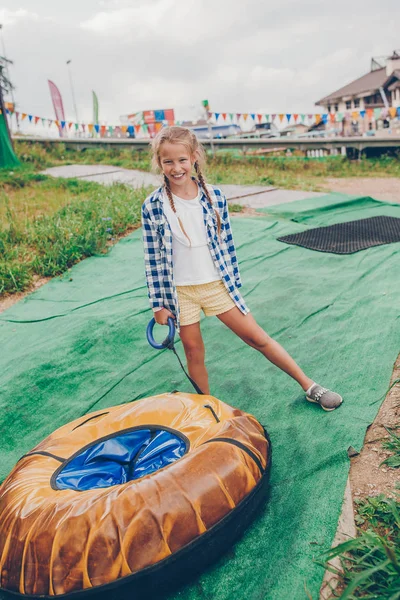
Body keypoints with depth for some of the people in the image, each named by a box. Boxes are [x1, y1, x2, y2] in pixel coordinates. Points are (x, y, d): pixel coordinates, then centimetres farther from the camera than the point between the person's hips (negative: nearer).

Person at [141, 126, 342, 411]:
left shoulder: (214, 196, -5)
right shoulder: (153, 207, -8)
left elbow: (227, 244, 3)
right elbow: (153, 259, -4)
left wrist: (234, 284, 7)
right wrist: (159, 304, -3)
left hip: (217, 285, 1)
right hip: (179, 292, 0)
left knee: (258, 337, 6)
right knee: (194, 353, 11)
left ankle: (310, 387, 21)